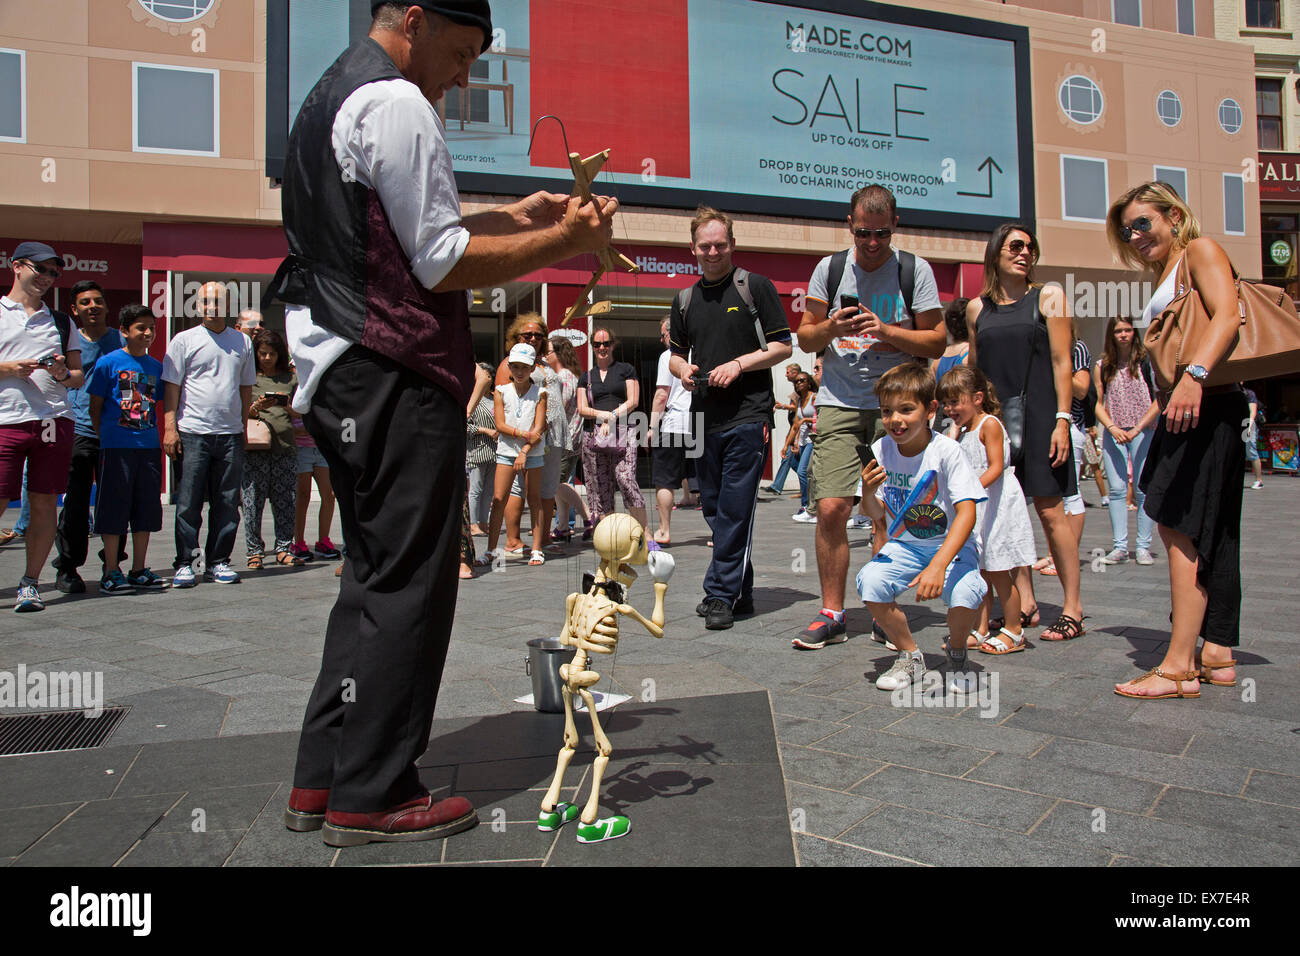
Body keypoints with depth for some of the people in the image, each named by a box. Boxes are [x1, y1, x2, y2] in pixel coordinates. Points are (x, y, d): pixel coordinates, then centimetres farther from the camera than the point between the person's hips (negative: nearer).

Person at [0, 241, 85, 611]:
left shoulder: (62, 322, 19)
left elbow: (79, 377, 18)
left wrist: (62, 373, -3)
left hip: (55, 420, 2)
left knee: (44, 503, 1)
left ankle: (30, 582, 9)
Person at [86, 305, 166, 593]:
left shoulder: (155, 366, 11)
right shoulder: (109, 362, -2)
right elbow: (94, 407, 1)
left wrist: (158, 435, 10)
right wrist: (104, 437, -1)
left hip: (149, 446, 5)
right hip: (117, 446, -5)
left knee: (146, 509, 8)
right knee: (114, 508, -1)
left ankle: (139, 571, 18)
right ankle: (111, 573, 8)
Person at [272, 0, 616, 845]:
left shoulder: (330, 99, 23)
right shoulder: (396, 104, -9)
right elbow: (443, 264, -13)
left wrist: (509, 220, 19)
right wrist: (562, 242, -7)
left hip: (341, 375, 10)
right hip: (394, 375, -10)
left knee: (375, 575, 14)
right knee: (408, 581, -4)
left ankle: (322, 780, 20)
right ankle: (371, 797, 5)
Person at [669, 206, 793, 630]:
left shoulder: (756, 286, 0)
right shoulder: (685, 299, 15)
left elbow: (782, 346, -1)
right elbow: (676, 353, 23)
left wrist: (737, 365, -13)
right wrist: (683, 370, 0)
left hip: (748, 415, -6)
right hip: (705, 417, 6)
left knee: (735, 508, -8)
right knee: (715, 508, 10)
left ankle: (722, 594, -3)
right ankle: (739, 592, 21)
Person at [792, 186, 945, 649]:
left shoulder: (914, 270, 4)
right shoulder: (830, 268, 9)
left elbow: (936, 342, 3)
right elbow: (805, 338, 13)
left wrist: (885, 331, -11)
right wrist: (832, 326, -8)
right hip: (839, 403, 1)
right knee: (830, 509, -8)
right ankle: (832, 615, 4)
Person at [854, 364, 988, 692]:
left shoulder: (946, 451, -19)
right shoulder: (881, 450, -7)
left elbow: (966, 513, -27)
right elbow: (879, 518, 2)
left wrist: (938, 566, -40)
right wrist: (869, 493, -21)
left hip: (952, 545, -3)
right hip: (903, 545, 3)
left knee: (966, 593, -32)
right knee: (870, 581, -25)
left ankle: (956, 653, 5)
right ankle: (910, 656, 1)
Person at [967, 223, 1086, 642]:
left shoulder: (1048, 297, 4)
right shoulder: (977, 308, 12)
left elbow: (1061, 362, -1)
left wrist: (1062, 420, -10)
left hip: (1038, 416, -3)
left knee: (1050, 511, -5)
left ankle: (1073, 608, 2)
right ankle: (1023, 605, 13)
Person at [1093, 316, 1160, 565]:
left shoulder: (1146, 362, 0)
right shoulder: (1102, 366, 7)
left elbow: (1159, 400, -2)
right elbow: (1099, 404, 8)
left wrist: (1137, 428, -12)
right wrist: (1113, 428, -8)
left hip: (1143, 431, -2)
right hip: (1113, 432, 2)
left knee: (1143, 489, -2)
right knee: (1116, 489, -2)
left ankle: (1143, 547, 3)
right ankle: (1120, 547, 0)